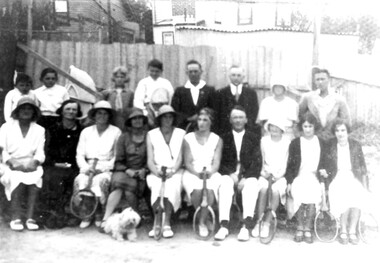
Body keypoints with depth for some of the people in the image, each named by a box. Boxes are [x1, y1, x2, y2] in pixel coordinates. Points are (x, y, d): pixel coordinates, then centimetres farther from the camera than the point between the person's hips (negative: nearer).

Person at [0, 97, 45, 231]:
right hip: (11, 165, -1)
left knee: (35, 177, -32)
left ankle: (30, 217, -31)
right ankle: (16, 217, -28)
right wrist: (11, 161, -16)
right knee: (18, 177, -33)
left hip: (31, 165, 1)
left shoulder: (39, 130, 16)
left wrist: (34, 162, -15)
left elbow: (40, 152, 6)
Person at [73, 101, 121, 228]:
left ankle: (99, 215, -17)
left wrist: (102, 168, -13)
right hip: (88, 168, 2)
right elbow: (80, 155, 10)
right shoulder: (86, 132, 16)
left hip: (107, 169, -2)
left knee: (100, 180, -33)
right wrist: (86, 167, -9)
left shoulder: (116, 132, 6)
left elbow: (117, 156, 0)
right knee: (80, 180, -28)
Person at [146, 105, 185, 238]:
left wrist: (172, 171, -17)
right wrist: (157, 171, -16)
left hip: (175, 171, 0)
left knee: (171, 185, -34)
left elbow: (180, 158, 1)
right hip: (157, 172, 1)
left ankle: (166, 224, -34)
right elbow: (150, 160, 4)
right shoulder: (151, 135, 12)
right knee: (157, 185, -33)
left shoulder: (181, 134, 10)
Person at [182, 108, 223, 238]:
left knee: (210, 190, -34)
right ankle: (203, 220, -9)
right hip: (192, 173, 0)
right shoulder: (188, 138, 10)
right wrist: (197, 173, -17)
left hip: (211, 173, 0)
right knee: (197, 190, -34)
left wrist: (209, 172, -21)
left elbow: (216, 162, 1)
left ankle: (202, 222, -14)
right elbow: (187, 162, 3)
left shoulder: (217, 140, 12)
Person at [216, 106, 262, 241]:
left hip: (248, 175, 0)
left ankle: (246, 226, -37)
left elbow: (257, 163, 1)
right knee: (225, 185, -32)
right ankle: (224, 226, -33)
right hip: (229, 174, 1)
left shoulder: (254, 138, 12)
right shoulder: (224, 138, 13)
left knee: (251, 186, -33)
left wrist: (245, 178, -14)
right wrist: (231, 174, -13)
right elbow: (221, 162, 5)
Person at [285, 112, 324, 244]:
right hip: (299, 177, 0)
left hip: (315, 178, 1)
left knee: (313, 195, -29)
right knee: (299, 195, -30)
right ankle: (300, 228, -11)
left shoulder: (321, 143, 14)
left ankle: (308, 229, -14)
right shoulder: (295, 143, 11)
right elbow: (290, 164, 10)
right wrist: (289, 182, 1)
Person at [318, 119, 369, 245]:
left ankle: (352, 231, -17)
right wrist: (322, 170, -11)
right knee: (343, 196, -32)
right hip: (336, 178, -1)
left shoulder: (356, 145, 9)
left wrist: (365, 186, 3)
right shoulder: (329, 145, 6)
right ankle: (343, 231, -16)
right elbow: (323, 164, 12)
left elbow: (362, 167, 11)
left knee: (357, 196, -31)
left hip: (354, 178, 1)